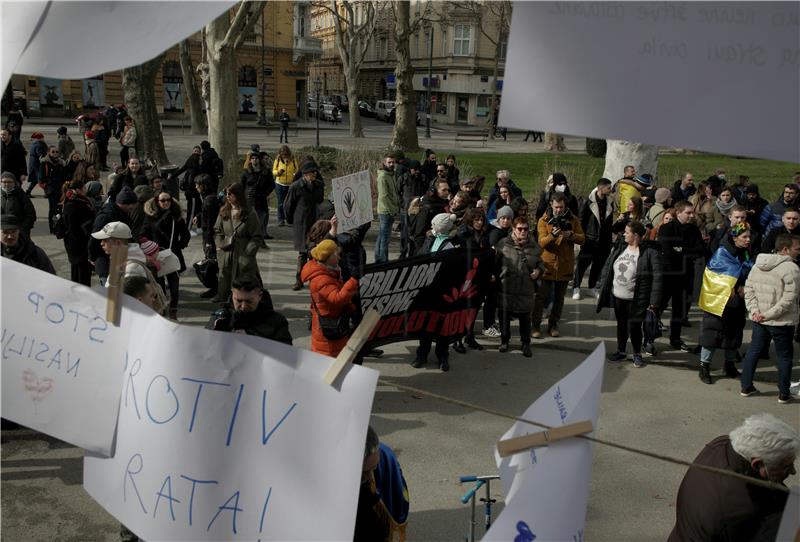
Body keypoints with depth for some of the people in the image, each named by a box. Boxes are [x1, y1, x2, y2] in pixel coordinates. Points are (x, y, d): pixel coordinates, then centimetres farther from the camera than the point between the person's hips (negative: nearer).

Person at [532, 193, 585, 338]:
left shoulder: (572, 220, 3)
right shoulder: (544, 220, -4)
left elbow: (582, 239, -1)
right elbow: (542, 242, -13)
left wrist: (571, 235, -21)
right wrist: (552, 235, -33)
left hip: (565, 266, 3)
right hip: (548, 265, -3)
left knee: (559, 297, 12)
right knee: (542, 296, -3)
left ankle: (553, 325, 23)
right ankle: (536, 325, 6)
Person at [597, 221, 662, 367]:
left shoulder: (650, 252, -15)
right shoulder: (620, 248, 4)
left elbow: (657, 277, -17)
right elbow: (607, 268, 9)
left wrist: (654, 300, -19)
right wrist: (602, 290, 6)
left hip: (636, 299, -5)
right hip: (618, 296, 6)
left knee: (634, 327, 1)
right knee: (621, 325, 16)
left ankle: (637, 354, 22)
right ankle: (621, 352, 32)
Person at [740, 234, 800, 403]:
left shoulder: (758, 264, 4)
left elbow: (748, 288, 3)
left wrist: (754, 310, -3)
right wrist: (769, 314, -16)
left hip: (758, 320, 6)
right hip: (781, 322, -6)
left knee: (753, 351, 17)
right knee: (784, 356, 8)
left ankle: (746, 387, 23)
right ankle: (784, 395, 15)